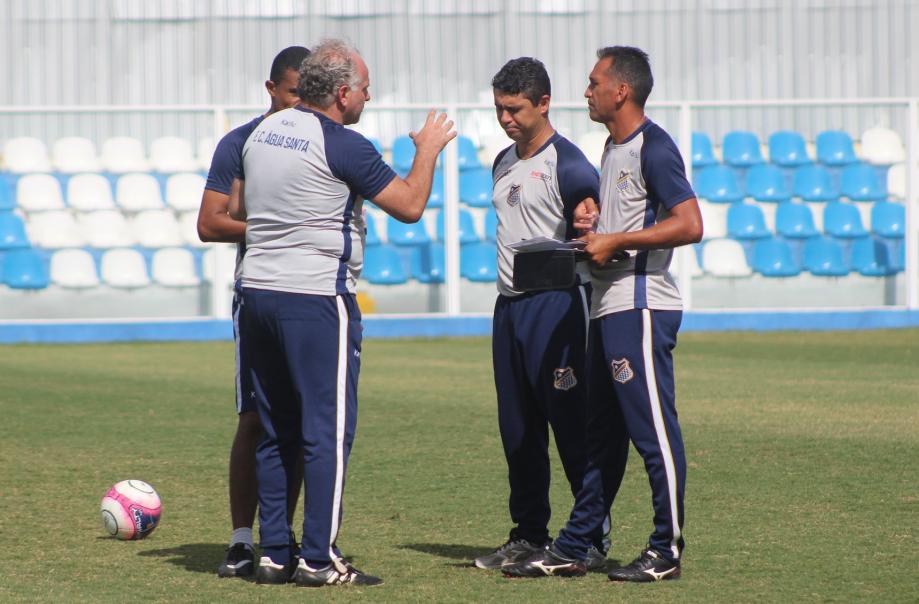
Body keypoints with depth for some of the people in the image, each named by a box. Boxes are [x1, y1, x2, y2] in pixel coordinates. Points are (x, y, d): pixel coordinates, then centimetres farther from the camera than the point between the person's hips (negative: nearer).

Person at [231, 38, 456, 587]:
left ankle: (275, 555, 13)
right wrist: (429, 149, 9)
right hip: (317, 300, -8)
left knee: (276, 432, 12)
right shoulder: (343, 146, -12)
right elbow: (410, 205, -7)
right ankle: (318, 560, -4)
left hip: (258, 291, 8)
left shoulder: (264, 133, 11)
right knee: (328, 430, -3)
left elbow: (238, 212, 23)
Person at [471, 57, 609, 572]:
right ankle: (529, 535, 17)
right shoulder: (504, 163, 17)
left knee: (572, 425, -8)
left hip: (555, 303, -8)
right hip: (509, 303, 8)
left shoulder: (568, 164, -10)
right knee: (518, 430, 10)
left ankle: (594, 537, -3)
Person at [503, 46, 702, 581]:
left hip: (643, 307, -10)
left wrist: (615, 241, -17)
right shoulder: (612, 147, 18)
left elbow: (690, 225, -20)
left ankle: (667, 551, -2)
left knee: (654, 430, -6)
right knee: (601, 433, 12)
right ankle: (572, 549, 15)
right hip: (609, 309, 10)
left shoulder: (653, 147, -12)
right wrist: (591, 220, 11)